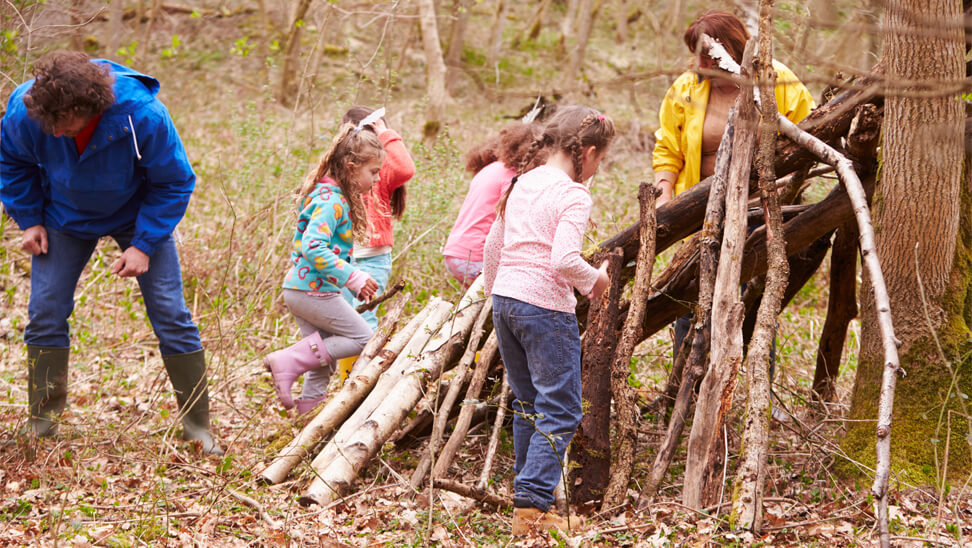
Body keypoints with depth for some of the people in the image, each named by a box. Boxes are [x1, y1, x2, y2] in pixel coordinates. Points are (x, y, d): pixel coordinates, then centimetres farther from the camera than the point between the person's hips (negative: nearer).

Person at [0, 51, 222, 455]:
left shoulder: (144, 117, -36)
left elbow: (173, 183, -19)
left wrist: (144, 245, -22)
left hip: (138, 215, -2)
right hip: (65, 219, 2)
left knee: (170, 314, -6)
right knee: (45, 314, -4)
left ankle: (197, 426, 5)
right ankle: (41, 426, 10)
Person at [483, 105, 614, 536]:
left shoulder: (521, 185, 13)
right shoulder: (573, 195, -11)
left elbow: (492, 248, 19)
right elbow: (564, 261, -22)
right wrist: (595, 280, -3)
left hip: (505, 301, 8)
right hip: (546, 308, -8)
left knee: (528, 405, 18)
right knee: (561, 411, -2)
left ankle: (528, 503, 22)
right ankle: (531, 505, -10)